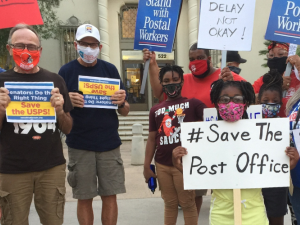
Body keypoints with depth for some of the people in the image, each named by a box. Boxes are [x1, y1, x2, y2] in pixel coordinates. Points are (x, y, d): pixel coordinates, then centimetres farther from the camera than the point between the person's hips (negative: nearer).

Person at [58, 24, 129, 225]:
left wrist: (121, 103, -16)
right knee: (84, 198, 8)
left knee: (110, 196, 6)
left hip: (109, 144, 1)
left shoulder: (110, 69, 5)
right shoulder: (66, 71, 1)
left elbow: (125, 111, 7)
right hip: (79, 145, -1)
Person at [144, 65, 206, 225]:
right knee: (170, 203, 17)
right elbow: (152, 139, 11)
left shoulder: (193, 103, -2)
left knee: (187, 203, 9)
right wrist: (146, 166, 8)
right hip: (162, 165, 4)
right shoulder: (155, 110, 9)